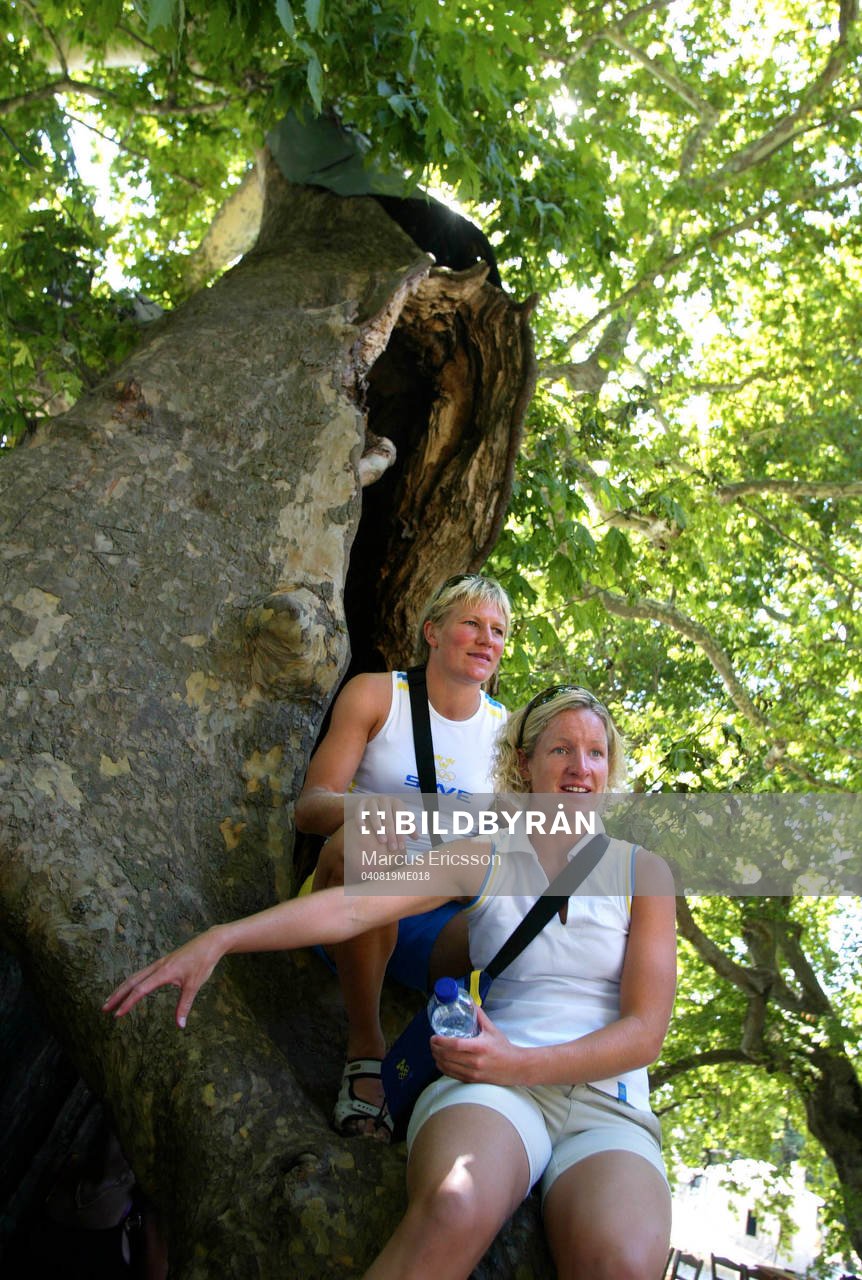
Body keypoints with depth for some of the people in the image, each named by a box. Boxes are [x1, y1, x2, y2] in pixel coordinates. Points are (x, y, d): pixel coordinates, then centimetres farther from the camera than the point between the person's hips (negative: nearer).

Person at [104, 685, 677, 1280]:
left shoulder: (643, 871, 8)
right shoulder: (481, 859, 9)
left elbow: (645, 1030, 1)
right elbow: (350, 906, -4)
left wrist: (520, 1063, -13)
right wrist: (218, 939, -17)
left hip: (606, 1103, 0)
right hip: (492, 1087, 0)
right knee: (455, 1215, -37)